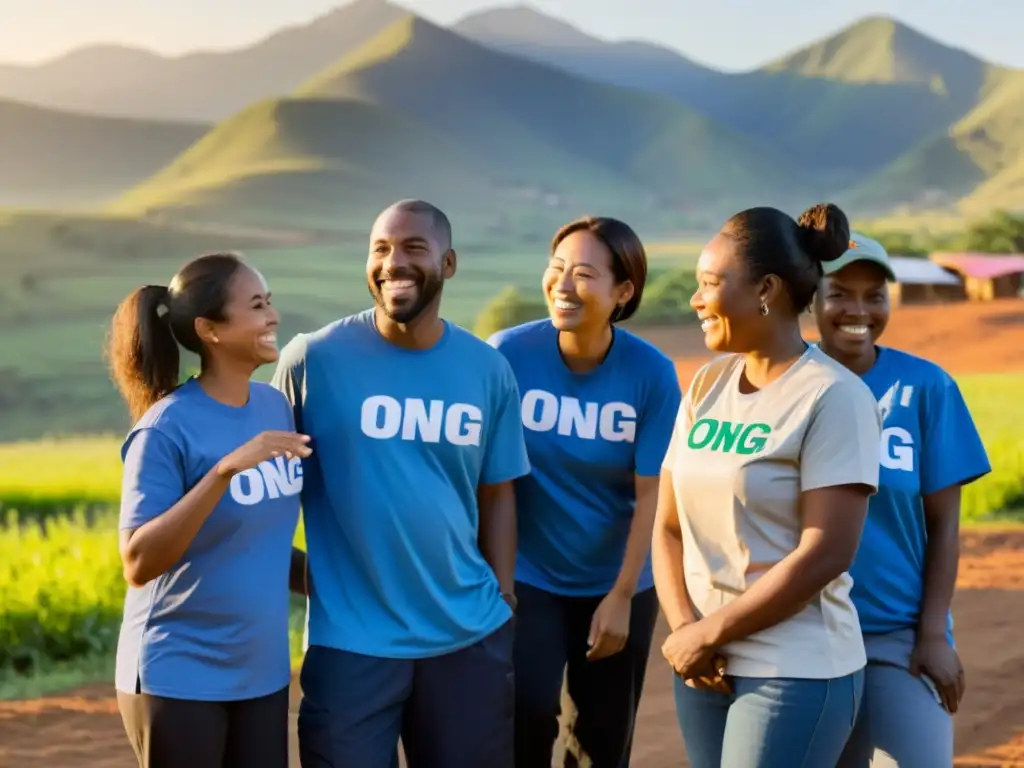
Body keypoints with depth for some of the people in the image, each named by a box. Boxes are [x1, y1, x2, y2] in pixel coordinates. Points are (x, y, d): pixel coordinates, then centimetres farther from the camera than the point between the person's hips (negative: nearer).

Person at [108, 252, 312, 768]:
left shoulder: (274, 407, 3)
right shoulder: (168, 429, -16)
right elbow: (139, 565, -23)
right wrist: (224, 470, -30)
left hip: (261, 673, 6)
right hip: (178, 677, -6)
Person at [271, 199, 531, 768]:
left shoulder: (488, 370, 3)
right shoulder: (312, 359, -6)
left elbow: (497, 494, 9)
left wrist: (504, 602, 6)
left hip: (470, 636, 3)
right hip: (350, 641, -3)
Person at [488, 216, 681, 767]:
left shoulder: (651, 373, -14)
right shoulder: (509, 353, -15)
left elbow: (651, 493, -11)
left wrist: (621, 595, -12)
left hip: (616, 584, 1)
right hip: (527, 578, -1)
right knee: (526, 721, -9)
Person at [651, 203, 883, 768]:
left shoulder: (834, 396, -11)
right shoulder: (706, 386, 8)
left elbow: (826, 554, -16)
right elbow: (669, 527, 9)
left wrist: (708, 632, -12)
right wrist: (685, 631, -7)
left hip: (797, 674, -6)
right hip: (703, 667, 6)